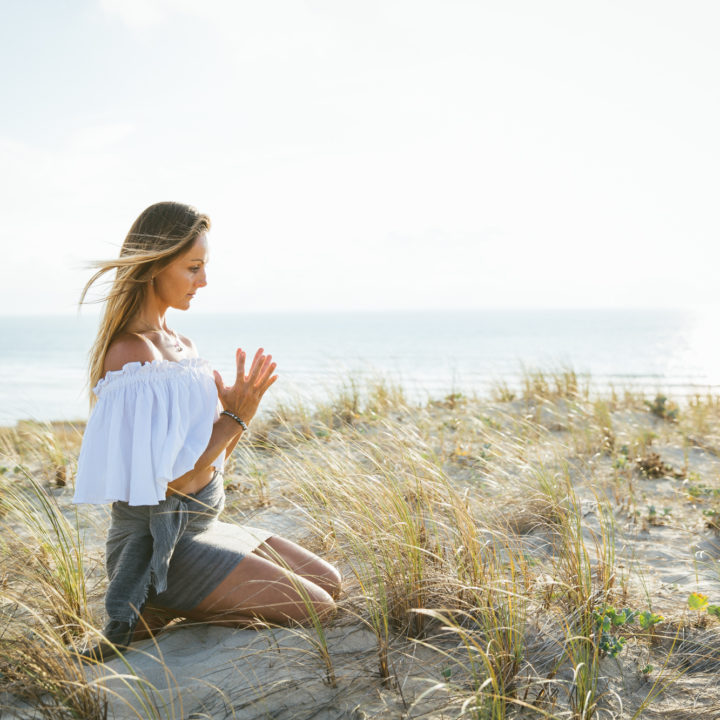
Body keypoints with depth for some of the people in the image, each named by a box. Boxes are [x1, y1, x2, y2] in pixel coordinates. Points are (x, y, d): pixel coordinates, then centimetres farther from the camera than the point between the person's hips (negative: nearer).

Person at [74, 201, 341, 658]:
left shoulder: (184, 346, 9)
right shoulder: (132, 354, -20)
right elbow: (173, 480, -21)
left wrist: (240, 412, -6)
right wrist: (233, 418, -14)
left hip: (201, 526, 9)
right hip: (158, 545, -9)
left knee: (330, 585, 12)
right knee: (313, 609, -11)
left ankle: (165, 609, 11)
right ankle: (154, 614, -2)